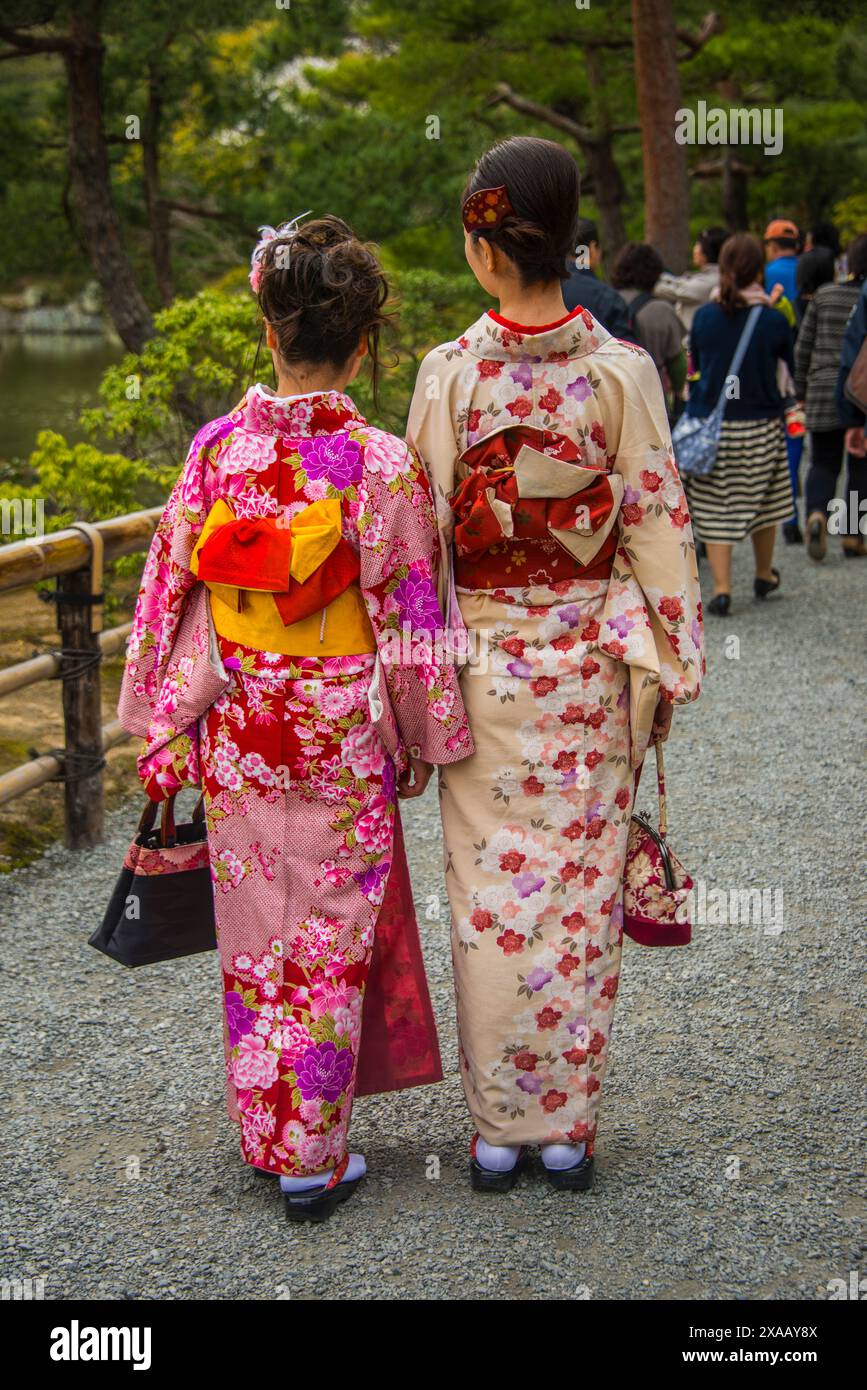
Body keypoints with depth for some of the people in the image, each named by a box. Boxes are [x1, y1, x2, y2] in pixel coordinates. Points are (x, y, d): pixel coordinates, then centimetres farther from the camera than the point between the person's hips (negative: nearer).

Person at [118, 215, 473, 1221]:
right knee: (330, 945, 10)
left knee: (253, 938, 18)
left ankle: (263, 1132, 33)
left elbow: (168, 593, -1)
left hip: (233, 734, 3)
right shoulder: (382, 464, -15)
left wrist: (164, 726, 9)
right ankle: (313, 1161, 21)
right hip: (341, 738, -3)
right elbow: (408, 615, -10)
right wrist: (425, 739, 3)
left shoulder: (216, 447, -6)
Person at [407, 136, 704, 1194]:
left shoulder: (450, 375, -9)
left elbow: (425, 534, -5)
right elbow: (656, 523, -4)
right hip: (590, 663, 1)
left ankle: (498, 1129, 21)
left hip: (484, 661, -1)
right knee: (582, 892, 11)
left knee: (491, 896, 10)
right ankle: (569, 1127, 22)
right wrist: (669, 668, 6)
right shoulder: (622, 371, -7)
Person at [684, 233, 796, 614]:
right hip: (760, 425, 0)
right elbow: (796, 366, 3)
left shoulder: (704, 316, -4)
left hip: (710, 424, 0)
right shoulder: (772, 320, -8)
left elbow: (694, 369, 5)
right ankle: (764, 576, 33)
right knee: (763, 501, 17)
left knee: (714, 507, 4)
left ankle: (721, 587, -3)